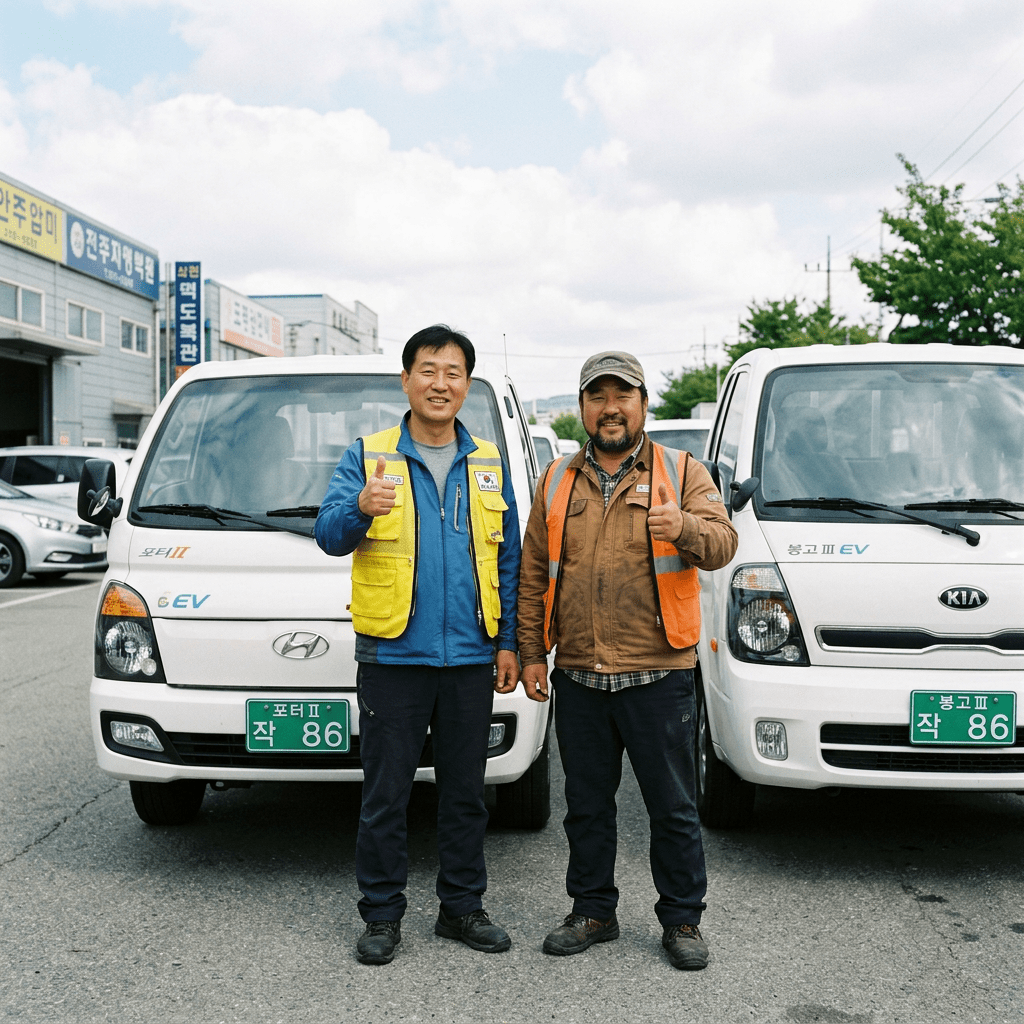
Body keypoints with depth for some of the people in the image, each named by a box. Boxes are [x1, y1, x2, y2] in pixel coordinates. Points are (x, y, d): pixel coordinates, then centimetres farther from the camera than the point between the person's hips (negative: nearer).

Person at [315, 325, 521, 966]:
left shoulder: (489, 466, 10)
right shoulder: (368, 457, 1)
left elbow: (509, 560, 12)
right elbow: (329, 534, -11)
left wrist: (509, 643, 5)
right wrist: (361, 508, -34)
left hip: (471, 658, 3)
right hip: (393, 656, -2)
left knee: (466, 790, 13)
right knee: (386, 793, 6)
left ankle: (463, 906, 28)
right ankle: (383, 916, 21)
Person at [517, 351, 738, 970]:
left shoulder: (684, 473, 3)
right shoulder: (557, 481, 11)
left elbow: (721, 543, -11)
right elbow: (533, 574, 12)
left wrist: (684, 528, -33)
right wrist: (531, 653, 6)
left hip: (658, 674, -3)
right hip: (577, 676, 3)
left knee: (673, 808, 6)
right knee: (587, 805, 14)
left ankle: (682, 922, 22)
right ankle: (594, 913, 29)